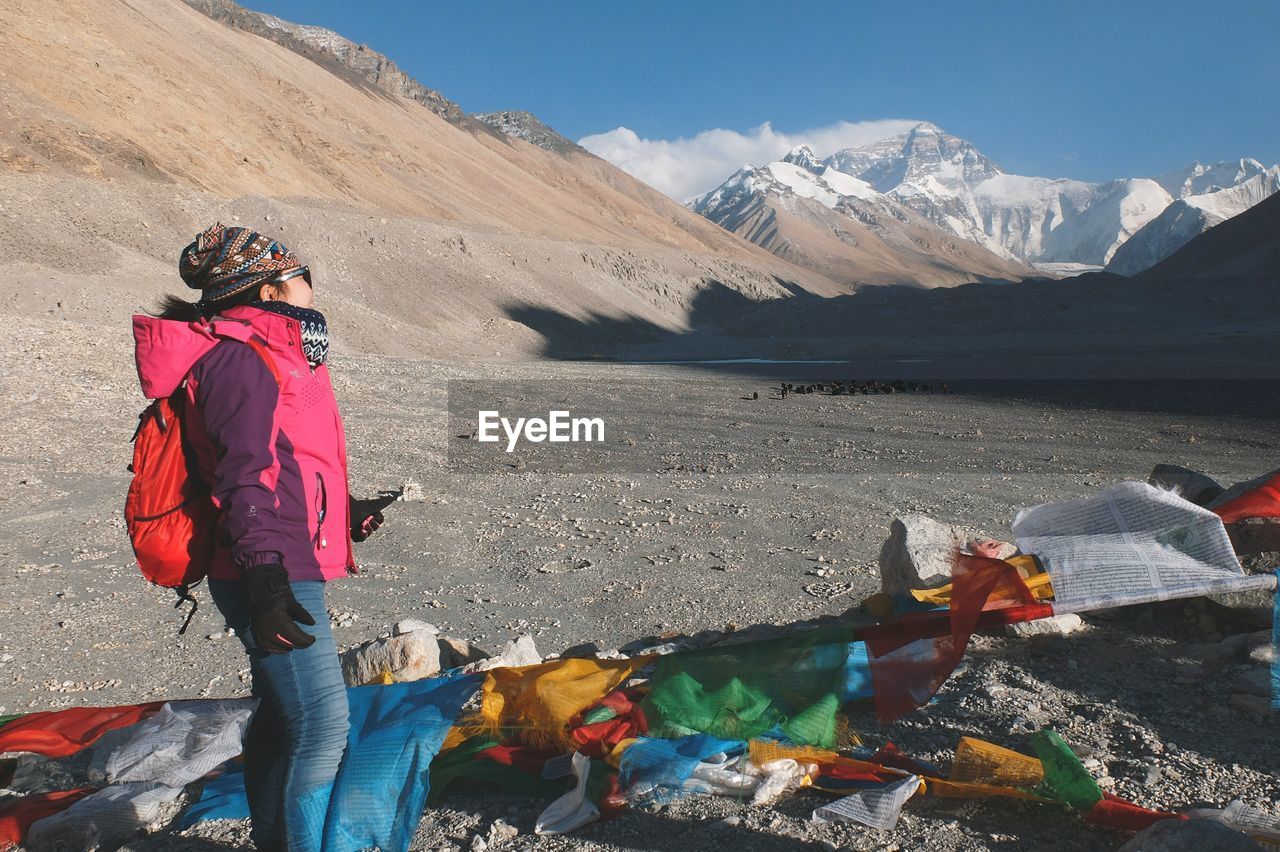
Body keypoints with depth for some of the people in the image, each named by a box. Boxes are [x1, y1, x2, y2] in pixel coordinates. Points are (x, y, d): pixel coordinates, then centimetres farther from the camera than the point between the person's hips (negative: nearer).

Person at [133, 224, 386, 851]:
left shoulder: (265, 353, 18)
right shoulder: (241, 359, -14)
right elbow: (247, 478, -23)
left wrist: (344, 511, 32)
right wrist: (265, 581, -28)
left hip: (283, 571, 11)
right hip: (274, 578, -11)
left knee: (281, 719, 20)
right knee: (323, 724, -12)